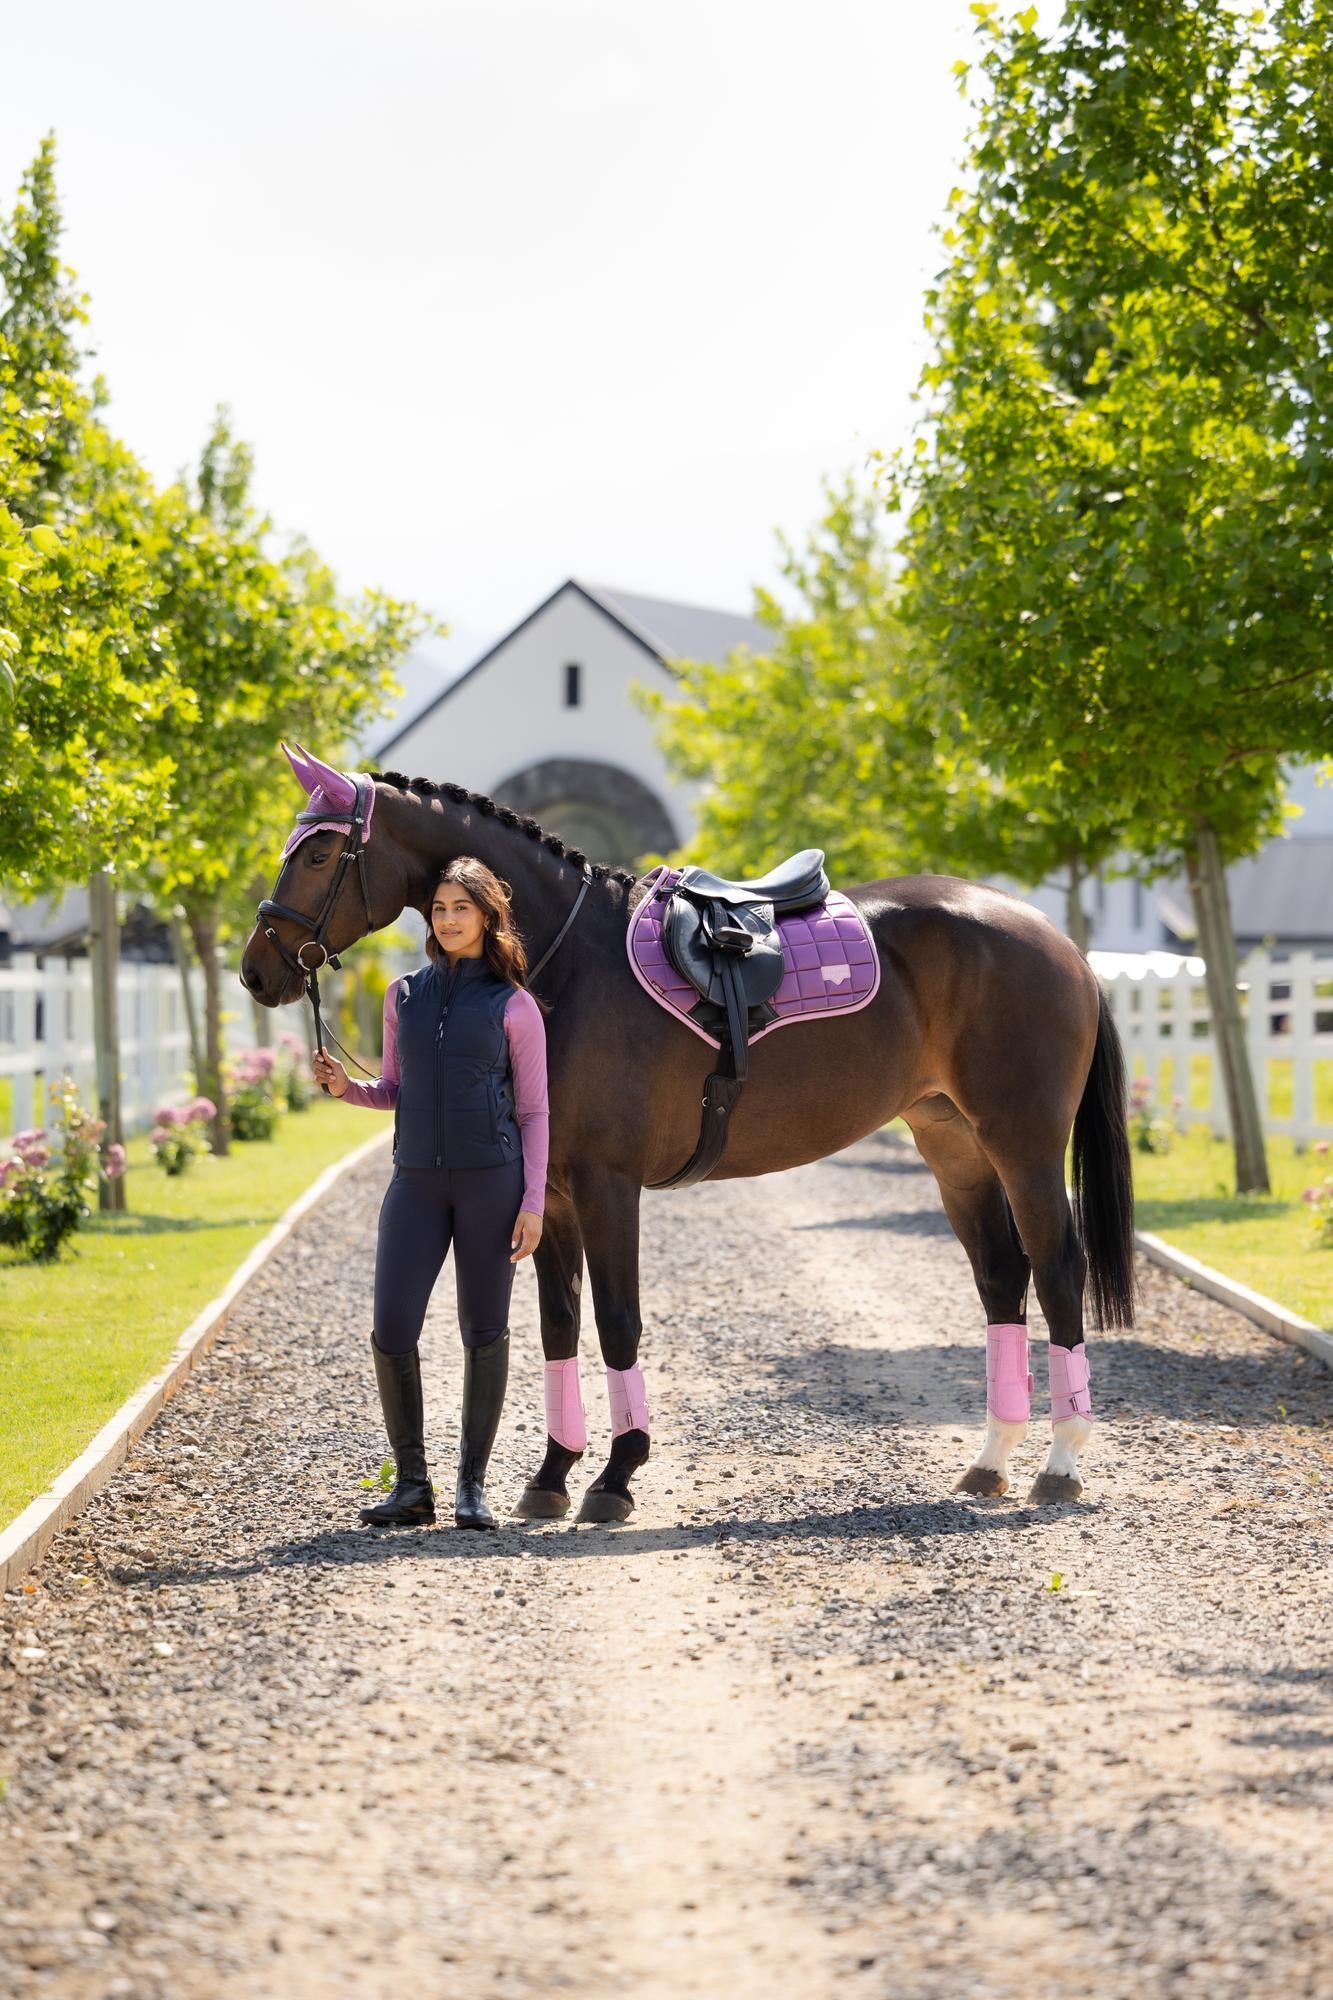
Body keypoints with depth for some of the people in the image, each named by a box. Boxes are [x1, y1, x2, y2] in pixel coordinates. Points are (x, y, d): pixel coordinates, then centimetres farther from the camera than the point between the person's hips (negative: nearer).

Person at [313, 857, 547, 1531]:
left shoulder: (513, 1006, 1)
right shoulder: (404, 995, 10)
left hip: (490, 1179, -3)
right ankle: (412, 1483, 7)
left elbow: (534, 1112, 1)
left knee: (484, 1333, 3)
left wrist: (533, 1203, -6)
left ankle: (473, 1483, 13)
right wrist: (348, 1088, -2)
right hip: (416, 1178, 3)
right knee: (391, 1333, -5)